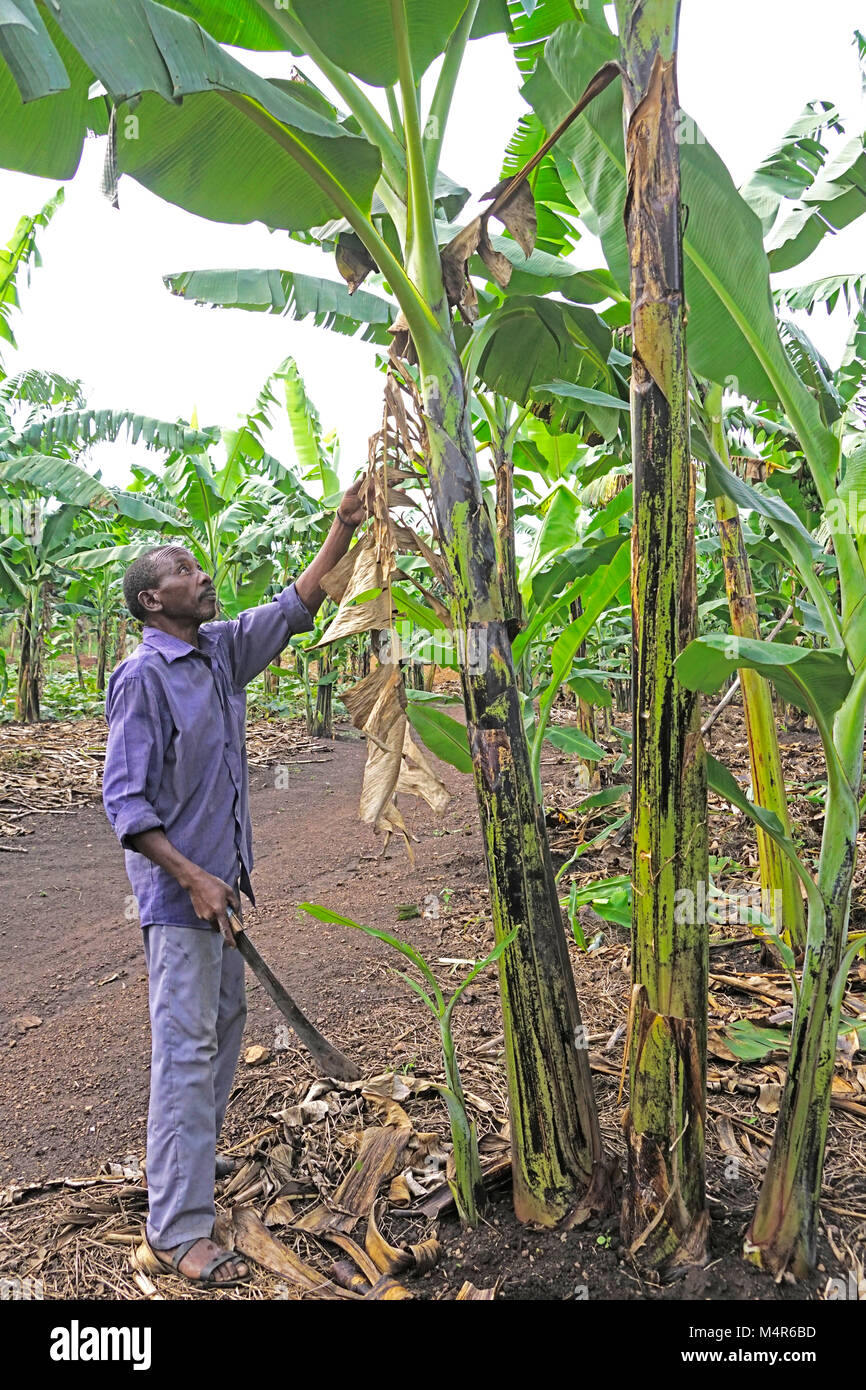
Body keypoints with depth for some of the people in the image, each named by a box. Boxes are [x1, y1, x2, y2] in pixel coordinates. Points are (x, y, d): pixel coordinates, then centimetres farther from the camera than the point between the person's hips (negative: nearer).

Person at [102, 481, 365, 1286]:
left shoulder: (222, 650, 6)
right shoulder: (142, 677, -16)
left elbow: (293, 608, 12)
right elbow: (123, 801, -19)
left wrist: (344, 528, 5)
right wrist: (191, 878, -25)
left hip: (223, 877, 8)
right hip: (177, 887, -8)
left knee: (223, 1026, 20)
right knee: (185, 1045, -5)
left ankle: (192, 1154, 39)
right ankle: (176, 1229, 5)